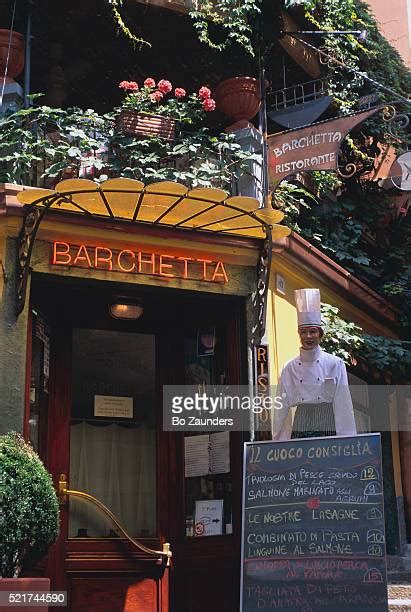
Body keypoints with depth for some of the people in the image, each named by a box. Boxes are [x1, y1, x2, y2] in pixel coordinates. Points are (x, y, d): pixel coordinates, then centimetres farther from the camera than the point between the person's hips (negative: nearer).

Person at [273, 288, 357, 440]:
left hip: (327, 427, -2)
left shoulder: (335, 364, 0)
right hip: (300, 428, 2)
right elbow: (282, 406, 9)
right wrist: (278, 442, 7)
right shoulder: (290, 368, 6)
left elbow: (343, 404, -1)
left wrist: (346, 441, -5)